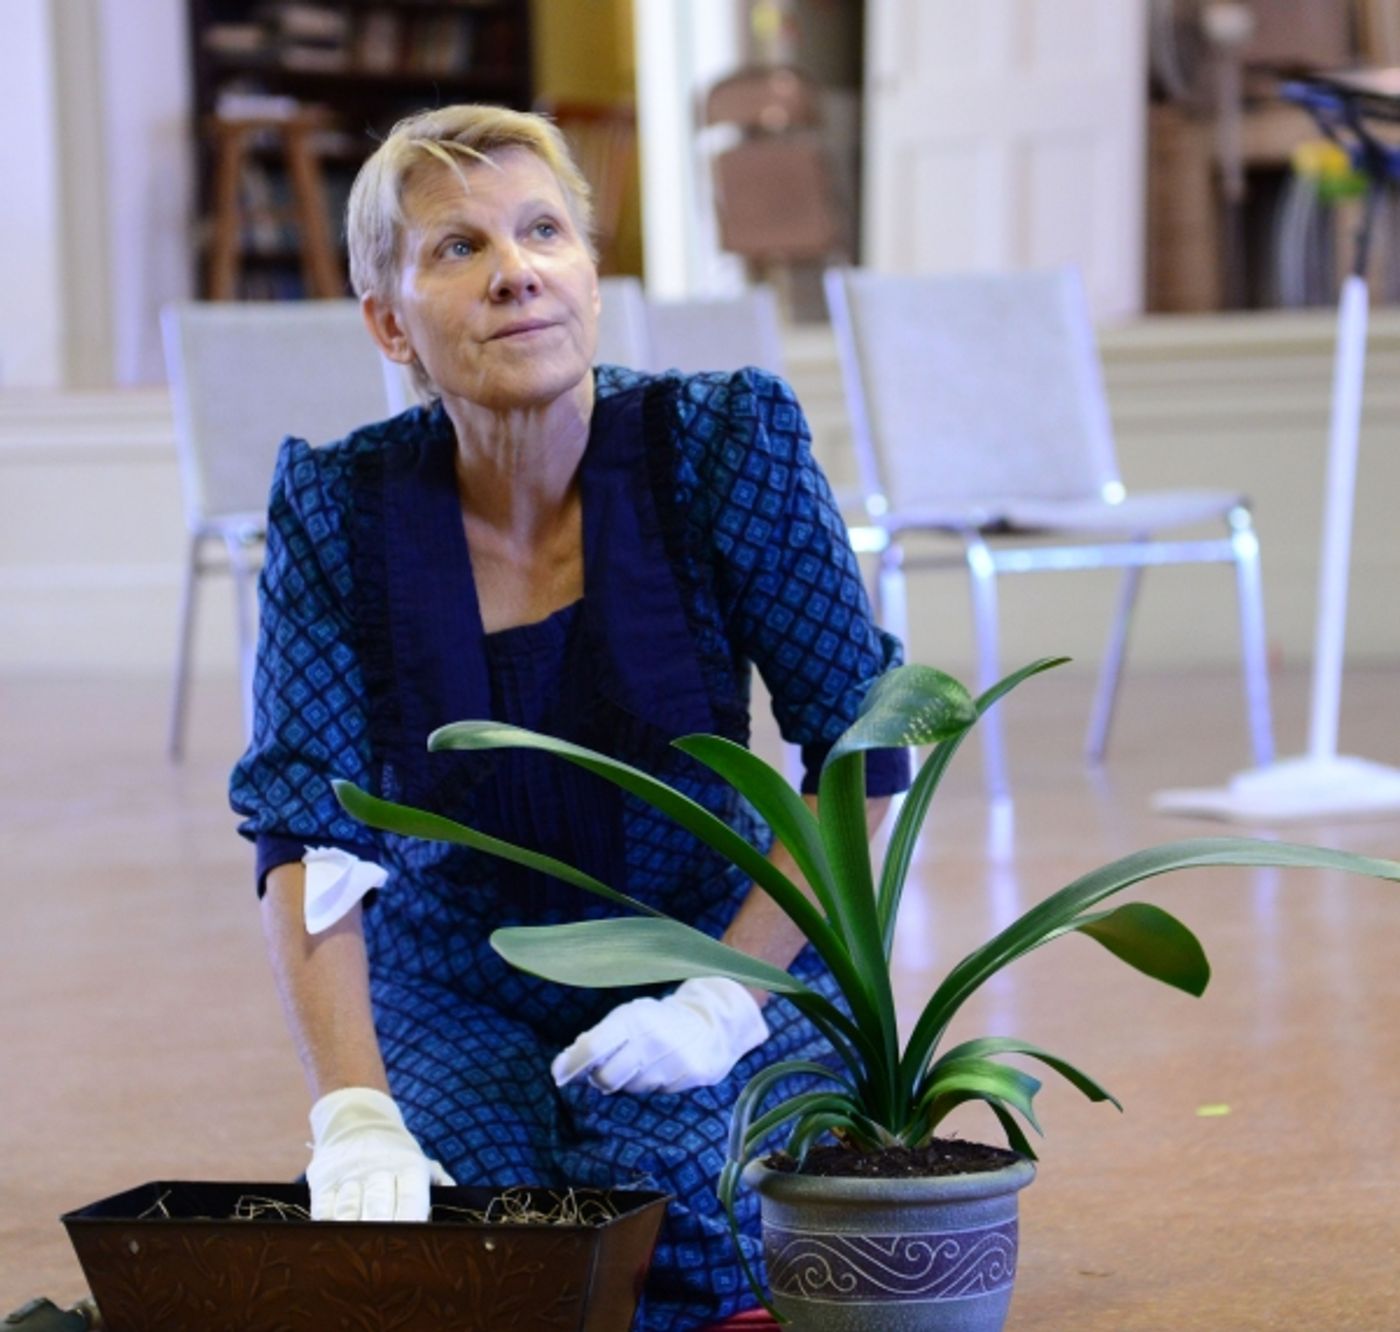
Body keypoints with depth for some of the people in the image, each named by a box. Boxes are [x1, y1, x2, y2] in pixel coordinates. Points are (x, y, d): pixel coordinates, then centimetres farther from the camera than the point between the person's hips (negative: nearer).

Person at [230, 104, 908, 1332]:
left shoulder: (724, 444, -16)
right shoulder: (339, 509, -14)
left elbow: (858, 747, -12)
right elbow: (305, 826, -21)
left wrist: (727, 999, -21)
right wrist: (355, 1118, -34)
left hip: (704, 950, -1)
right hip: (457, 987, 1)